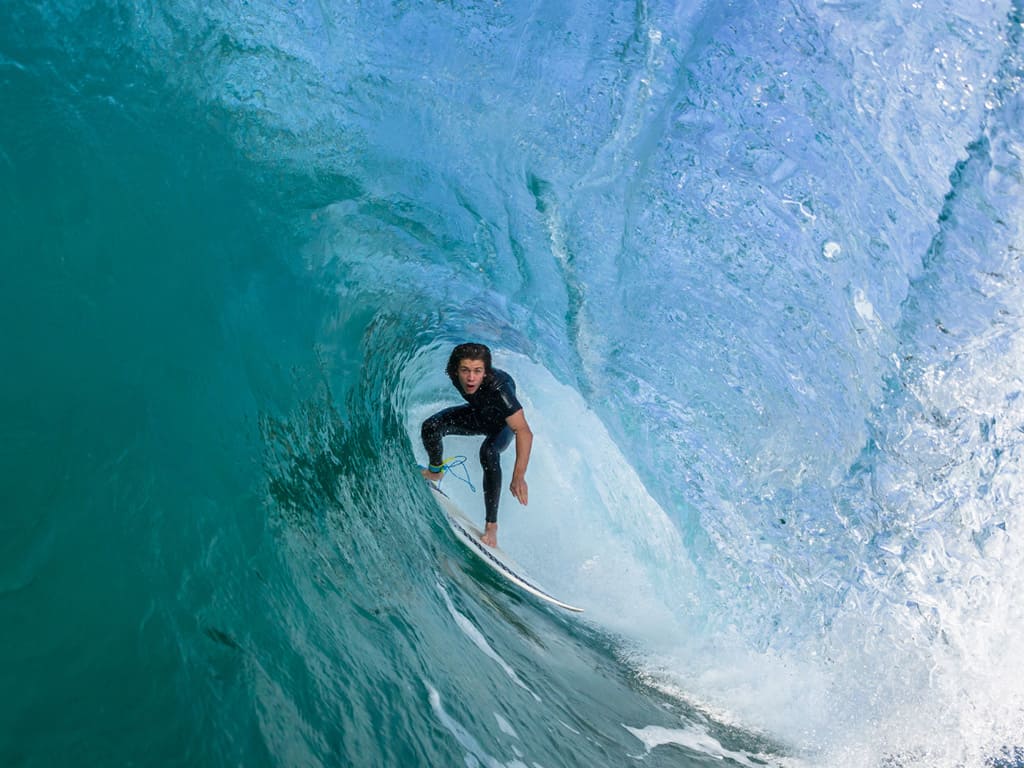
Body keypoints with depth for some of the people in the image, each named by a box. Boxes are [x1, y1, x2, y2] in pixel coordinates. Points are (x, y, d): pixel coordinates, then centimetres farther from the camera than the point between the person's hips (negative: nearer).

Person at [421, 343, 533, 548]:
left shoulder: (498, 389, -45)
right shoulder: (455, 375, -29)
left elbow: (524, 432, -51)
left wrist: (518, 476, -60)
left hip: (502, 425, -5)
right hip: (476, 415, 5)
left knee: (488, 453, -35)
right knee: (430, 427, -15)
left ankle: (491, 525, -27)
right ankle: (435, 471, 17)